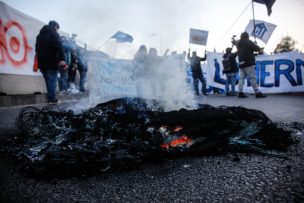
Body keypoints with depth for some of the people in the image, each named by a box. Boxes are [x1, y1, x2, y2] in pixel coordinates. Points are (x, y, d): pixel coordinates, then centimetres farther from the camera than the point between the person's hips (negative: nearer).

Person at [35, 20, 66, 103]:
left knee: (48, 80, 14)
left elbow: (37, 49, 26)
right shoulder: (54, 34, -2)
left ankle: (50, 98, 15)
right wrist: (62, 59, -26)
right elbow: (59, 47, -18)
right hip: (52, 62, -7)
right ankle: (52, 99, -8)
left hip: (42, 63, 7)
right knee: (52, 80, -6)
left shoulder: (40, 35, 23)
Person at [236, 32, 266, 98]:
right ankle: (257, 93, -4)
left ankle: (240, 93, 1)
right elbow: (257, 48, 0)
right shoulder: (249, 42, -4)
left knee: (241, 78, 5)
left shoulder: (239, 44, 13)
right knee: (252, 78, -6)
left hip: (241, 64, 6)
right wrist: (260, 50, 23)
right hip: (249, 64, -6)